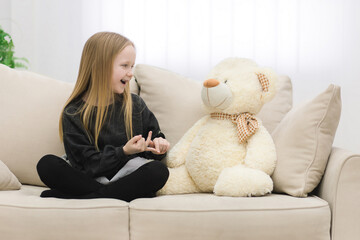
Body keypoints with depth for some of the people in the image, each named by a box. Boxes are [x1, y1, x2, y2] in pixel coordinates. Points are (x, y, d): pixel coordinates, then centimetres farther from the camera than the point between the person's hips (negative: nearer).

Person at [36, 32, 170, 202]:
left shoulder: (136, 105, 7)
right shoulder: (74, 114, -3)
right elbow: (88, 164, -9)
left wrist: (156, 147, -8)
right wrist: (123, 152, -23)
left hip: (128, 177, 2)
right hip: (90, 179, -2)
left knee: (159, 170, -29)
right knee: (47, 164, -25)